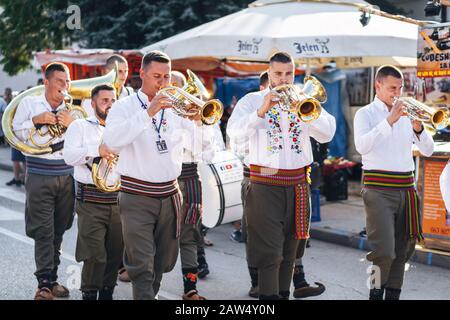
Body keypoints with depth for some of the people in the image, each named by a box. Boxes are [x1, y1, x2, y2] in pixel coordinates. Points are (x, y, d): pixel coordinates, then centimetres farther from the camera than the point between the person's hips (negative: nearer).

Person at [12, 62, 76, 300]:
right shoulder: (29, 103, 2)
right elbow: (15, 134, 0)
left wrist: (72, 124, -11)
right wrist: (35, 121, -13)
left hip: (66, 175, 3)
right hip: (39, 176, -3)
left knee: (58, 231, 10)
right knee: (43, 231, -7)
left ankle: (52, 279, 19)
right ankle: (44, 284, -5)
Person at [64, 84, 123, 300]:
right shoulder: (80, 126, 7)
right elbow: (69, 156, -8)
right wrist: (97, 150, -19)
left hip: (118, 199, 4)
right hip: (91, 200, -4)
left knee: (115, 254, 7)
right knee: (95, 255, -8)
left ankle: (107, 293, 23)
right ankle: (89, 294, 9)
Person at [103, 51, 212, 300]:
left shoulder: (175, 108, 8)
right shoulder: (124, 107, -2)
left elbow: (198, 148, 3)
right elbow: (112, 140, -23)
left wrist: (197, 122, -16)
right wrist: (148, 113, -28)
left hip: (170, 195, 5)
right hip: (137, 197, -4)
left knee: (163, 263, 16)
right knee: (142, 266, -9)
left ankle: (150, 293, 36)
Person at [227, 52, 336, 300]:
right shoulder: (252, 100, 1)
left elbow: (326, 134, -4)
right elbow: (234, 131, -16)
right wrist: (261, 111, -28)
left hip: (298, 185, 4)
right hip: (266, 186, -4)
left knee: (289, 251, 13)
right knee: (270, 253, -8)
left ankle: (284, 294, 24)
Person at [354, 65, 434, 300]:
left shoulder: (406, 115, 14)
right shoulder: (366, 113, 0)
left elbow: (427, 151, 9)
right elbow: (362, 146, -19)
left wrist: (418, 129, -10)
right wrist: (389, 120, -23)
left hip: (406, 188, 5)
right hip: (378, 188, -5)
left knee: (402, 251, 8)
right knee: (383, 252, -13)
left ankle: (393, 294, 18)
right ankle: (375, 294, 3)